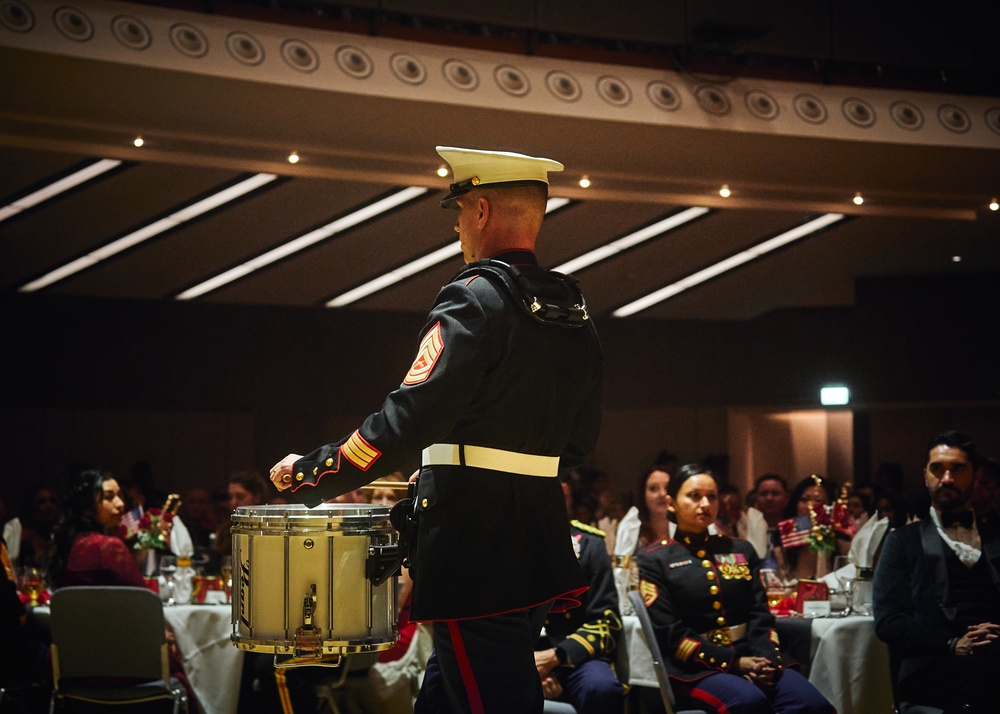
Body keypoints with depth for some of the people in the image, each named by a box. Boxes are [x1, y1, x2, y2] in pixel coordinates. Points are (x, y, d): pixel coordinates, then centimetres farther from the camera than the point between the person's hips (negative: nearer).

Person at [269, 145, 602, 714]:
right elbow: (581, 440, 18)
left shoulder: (476, 300, -12)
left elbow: (406, 422, -20)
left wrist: (309, 476, -9)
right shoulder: (575, 311, 12)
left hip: (476, 554, -8)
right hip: (542, 543, 8)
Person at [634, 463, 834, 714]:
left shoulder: (741, 550, 19)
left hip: (752, 657, 4)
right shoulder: (655, 560, 5)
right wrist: (734, 662, -13)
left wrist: (766, 660, -11)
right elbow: (668, 632, -4)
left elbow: (761, 615, 11)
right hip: (696, 667, -4)